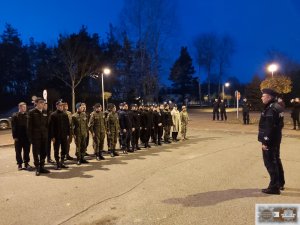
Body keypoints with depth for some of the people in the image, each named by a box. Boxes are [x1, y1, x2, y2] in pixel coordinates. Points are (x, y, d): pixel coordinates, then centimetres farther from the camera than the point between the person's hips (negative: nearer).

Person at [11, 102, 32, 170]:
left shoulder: (27, 115, 4)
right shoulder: (15, 116, 0)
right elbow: (13, 127, -3)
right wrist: (14, 136, -9)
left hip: (27, 136, 2)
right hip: (18, 137, -1)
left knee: (27, 151, 8)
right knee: (18, 151, 6)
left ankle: (26, 163, 19)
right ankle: (19, 164, 17)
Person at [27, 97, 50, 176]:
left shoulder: (45, 113, 10)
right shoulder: (32, 112, -3)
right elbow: (29, 126, -5)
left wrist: (48, 135, 7)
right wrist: (30, 137, -9)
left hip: (44, 136, 4)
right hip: (35, 136, -4)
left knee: (43, 152, 8)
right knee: (36, 152, 2)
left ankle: (42, 167, 18)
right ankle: (37, 168, 11)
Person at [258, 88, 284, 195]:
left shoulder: (271, 110, -21)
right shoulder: (277, 107, 10)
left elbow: (269, 128, -25)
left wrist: (265, 142, -21)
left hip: (270, 141, -10)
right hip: (276, 139, 10)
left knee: (270, 163, -2)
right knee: (276, 161, 20)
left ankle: (274, 187, 6)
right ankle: (280, 183, 34)